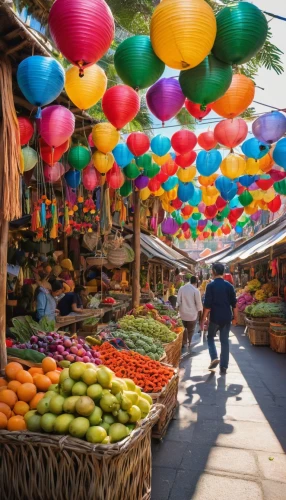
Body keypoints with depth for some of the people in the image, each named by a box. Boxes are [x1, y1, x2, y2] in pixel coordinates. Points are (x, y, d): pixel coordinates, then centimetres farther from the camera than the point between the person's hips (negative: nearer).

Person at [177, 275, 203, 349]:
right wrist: (200, 310, 8)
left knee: (185, 328, 22)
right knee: (191, 330, 11)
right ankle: (189, 344, 16)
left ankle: (184, 343, 27)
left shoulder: (181, 288, -3)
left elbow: (178, 300, 1)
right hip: (192, 313, -4)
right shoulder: (195, 290, -15)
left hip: (183, 312, 4)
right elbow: (198, 302, -9)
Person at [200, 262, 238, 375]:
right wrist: (235, 317, 16)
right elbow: (234, 303, 5)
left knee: (210, 337, 18)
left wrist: (203, 320, -5)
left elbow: (207, 305, -11)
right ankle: (224, 367, 11)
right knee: (224, 341, 10)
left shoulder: (211, 285, -9)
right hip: (227, 318, 3)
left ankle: (214, 358, 0)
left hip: (215, 318, -3)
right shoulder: (229, 285, 3)